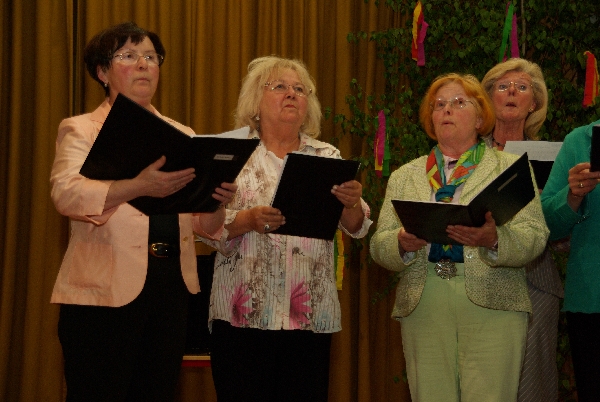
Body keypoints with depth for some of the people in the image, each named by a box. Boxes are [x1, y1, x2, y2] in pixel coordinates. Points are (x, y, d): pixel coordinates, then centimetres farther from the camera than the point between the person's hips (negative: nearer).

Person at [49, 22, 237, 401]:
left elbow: (201, 224, 12)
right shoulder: (81, 130, 3)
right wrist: (138, 186, -33)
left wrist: (217, 202, -11)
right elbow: (67, 193, -17)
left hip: (172, 286, 5)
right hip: (106, 287, -4)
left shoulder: (182, 135, 17)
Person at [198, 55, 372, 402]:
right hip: (245, 311, -2)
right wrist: (248, 220, -21)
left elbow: (356, 228, 4)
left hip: (311, 316, 2)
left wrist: (352, 203, -18)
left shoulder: (327, 157, 12)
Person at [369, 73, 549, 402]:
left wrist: (494, 240, -21)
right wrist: (402, 244, -11)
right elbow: (378, 246, 11)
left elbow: (535, 236, 0)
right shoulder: (403, 177, 18)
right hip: (422, 307, 2)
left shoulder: (511, 168, 11)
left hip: (492, 304, -2)